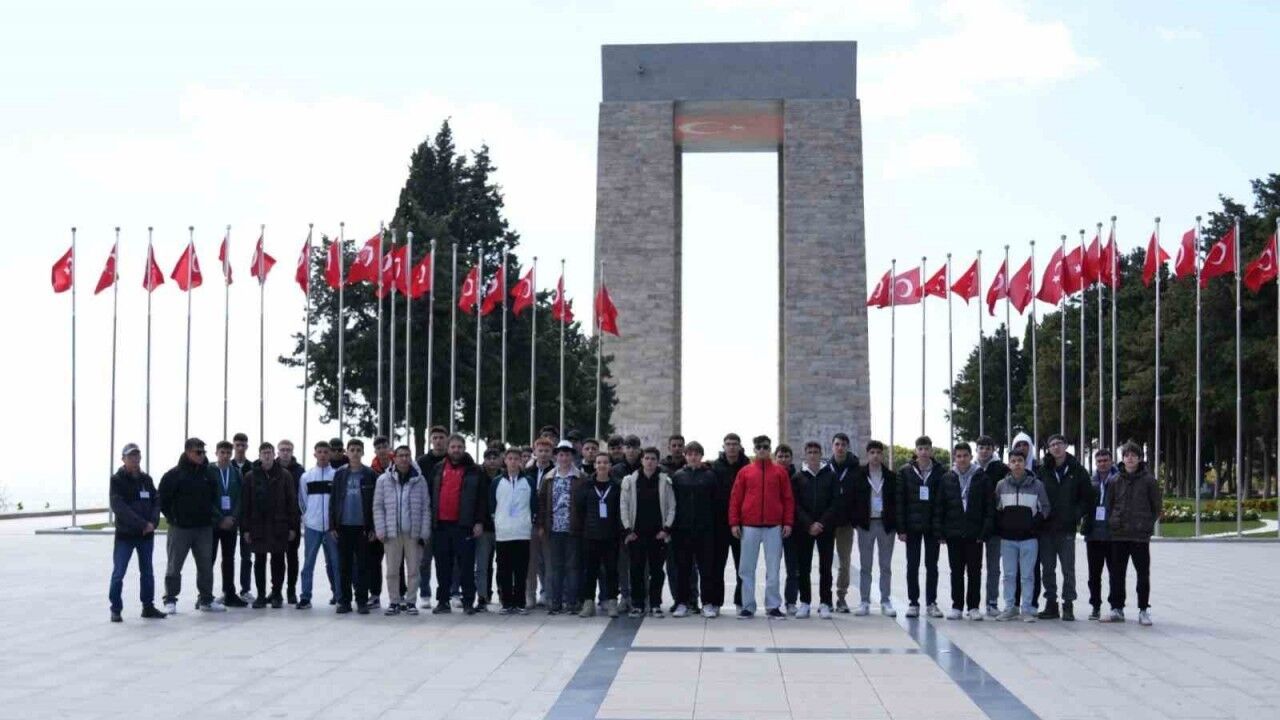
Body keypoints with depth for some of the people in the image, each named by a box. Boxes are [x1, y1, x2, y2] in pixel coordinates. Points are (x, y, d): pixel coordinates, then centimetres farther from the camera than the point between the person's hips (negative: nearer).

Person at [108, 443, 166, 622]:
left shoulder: (146, 479, 8)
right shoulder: (117, 480, -8)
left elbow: (156, 501, 6)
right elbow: (119, 507, -18)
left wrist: (153, 522, -13)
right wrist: (142, 524, -22)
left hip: (147, 534, 5)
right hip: (125, 534, -5)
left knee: (147, 572, 12)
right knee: (118, 573, -4)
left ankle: (148, 607, 21)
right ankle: (116, 609, 5)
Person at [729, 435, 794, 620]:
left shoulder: (780, 472, 7)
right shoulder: (745, 472, 7)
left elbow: (788, 499, 7)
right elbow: (735, 498, 6)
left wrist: (787, 522, 0)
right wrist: (734, 522, -1)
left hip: (774, 527, 0)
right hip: (749, 526, 0)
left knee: (773, 569, 2)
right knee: (747, 568, 2)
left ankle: (773, 606, 8)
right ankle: (748, 606, 9)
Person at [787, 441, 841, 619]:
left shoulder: (831, 476, 5)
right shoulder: (798, 478, 6)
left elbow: (835, 503, -1)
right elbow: (796, 504, 1)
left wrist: (822, 523, -11)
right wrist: (809, 524, -12)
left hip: (826, 528, -1)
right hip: (803, 529, 1)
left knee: (825, 567, -1)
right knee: (803, 568, 2)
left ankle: (825, 604, 2)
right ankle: (804, 603, 8)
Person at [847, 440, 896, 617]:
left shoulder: (891, 476, 2)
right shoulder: (857, 475, 1)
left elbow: (897, 501, 2)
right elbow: (849, 499, 2)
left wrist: (897, 525, -5)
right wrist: (854, 520, -5)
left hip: (886, 524, 0)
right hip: (866, 524, 0)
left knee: (886, 566, 5)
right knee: (865, 566, 5)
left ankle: (885, 602, 11)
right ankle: (864, 602, 9)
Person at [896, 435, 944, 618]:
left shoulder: (941, 472, 0)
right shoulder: (905, 472, 0)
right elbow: (900, 502, -1)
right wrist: (901, 528, -7)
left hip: (933, 526, 0)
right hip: (912, 526, 0)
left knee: (932, 566, 6)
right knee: (912, 566, 4)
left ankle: (931, 603, 13)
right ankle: (913, 603, 11)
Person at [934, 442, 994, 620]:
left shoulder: (982, 478, 1)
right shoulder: (947, 479, 6)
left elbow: (990, 507, -1)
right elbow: (939, 507, 7)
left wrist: (985, 531, -8)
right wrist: (939, 531, -1)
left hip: (975, 534, -2)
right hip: (953, 533, 2)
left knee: (974, 571, 3)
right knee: (956, 572, 7)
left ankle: (973, 607, 11)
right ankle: (957, 606, 12)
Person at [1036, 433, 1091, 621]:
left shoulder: (1077, 470, 2)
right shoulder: (1043, 470, 6)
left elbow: (1087, 496, 4)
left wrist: (1077, 515, -6)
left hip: (1067, 528, -2)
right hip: (1046, 527, 2)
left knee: (1068, 569, 0)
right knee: (1047, 569, 6)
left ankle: (1068, 606, 5)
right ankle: (1051, 604, 13)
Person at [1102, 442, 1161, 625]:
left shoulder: (1148, 481, -1)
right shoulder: (1115, 481, 6)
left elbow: (1157, 506, 4)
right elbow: (1108, 505, 12)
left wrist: (1148, 524, 0)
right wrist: (1111, 524, 4)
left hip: (1140, 535, -3)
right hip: (1118, 535, 3)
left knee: (1143, 574, 2)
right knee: (1117, 573, 7)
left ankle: (1143, 610, 9)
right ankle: (1117, 609, 15)